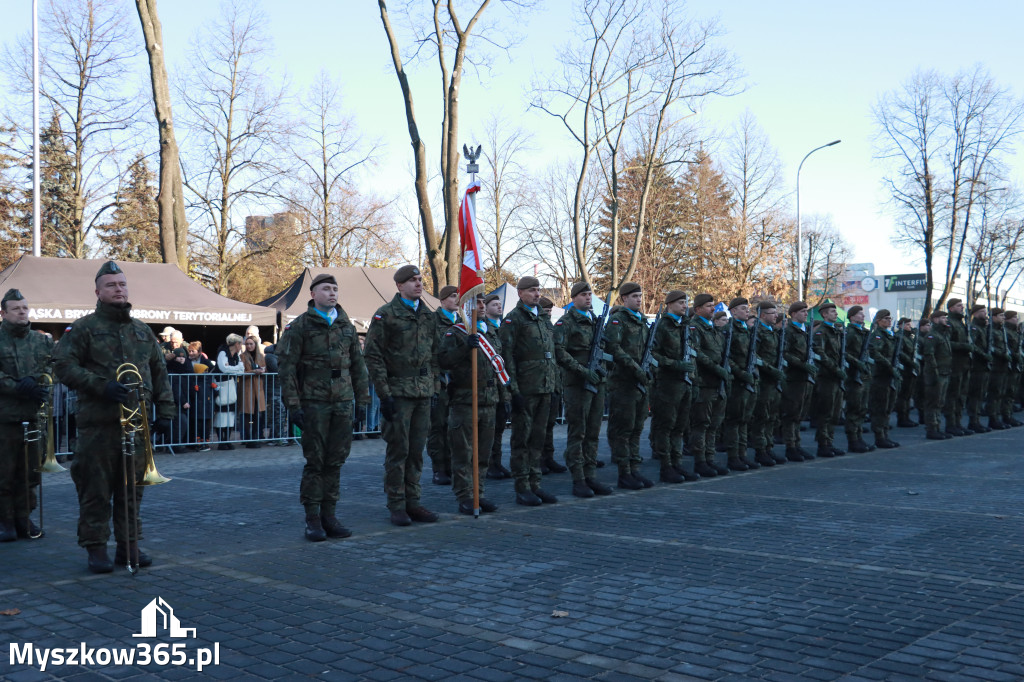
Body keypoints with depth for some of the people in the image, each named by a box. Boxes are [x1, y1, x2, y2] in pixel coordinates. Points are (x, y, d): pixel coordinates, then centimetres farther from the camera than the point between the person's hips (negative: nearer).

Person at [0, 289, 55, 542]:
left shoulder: (43, 341, 13)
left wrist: (33, 380, -15)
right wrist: (21, 389, -18)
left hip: (35, 416, 4)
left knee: (30, 472, 8)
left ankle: (24, 518, 19)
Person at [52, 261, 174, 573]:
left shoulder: (142, 331, 16)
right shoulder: (83, 328, 1)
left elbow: (160, 373, 18)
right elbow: (63, 365, -8)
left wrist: (165, 412, 10)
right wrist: (101, 386, -18)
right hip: (98, 423, -4)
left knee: (132, 489, 9)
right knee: (95, 489, 0)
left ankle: (129, 546, 18)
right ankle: (96, 549, 10)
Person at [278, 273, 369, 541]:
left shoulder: (347, 326, 12)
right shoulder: (299, 326, -2)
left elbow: (358, 365, 16)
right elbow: (286, 367, -5)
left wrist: (363, 399, 10)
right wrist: (293, 405, -10)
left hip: (343, 402, 4)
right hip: (314, 402, -4)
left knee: (336, 461, 7)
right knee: (315, 461, -2)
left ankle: (329, 516, 16)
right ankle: (312, 519, 7)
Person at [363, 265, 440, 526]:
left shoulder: (429, 316, 14)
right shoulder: (386, 315, -5)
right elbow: (373, 355, -8)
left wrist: (434, 386, 12)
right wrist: (384, 393, -13)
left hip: (423, 392, 6)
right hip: (398, 392, -6)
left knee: (416, 450, 9)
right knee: (398, 450, -1)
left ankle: (412, 502, 18)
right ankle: (396, 506, 7)